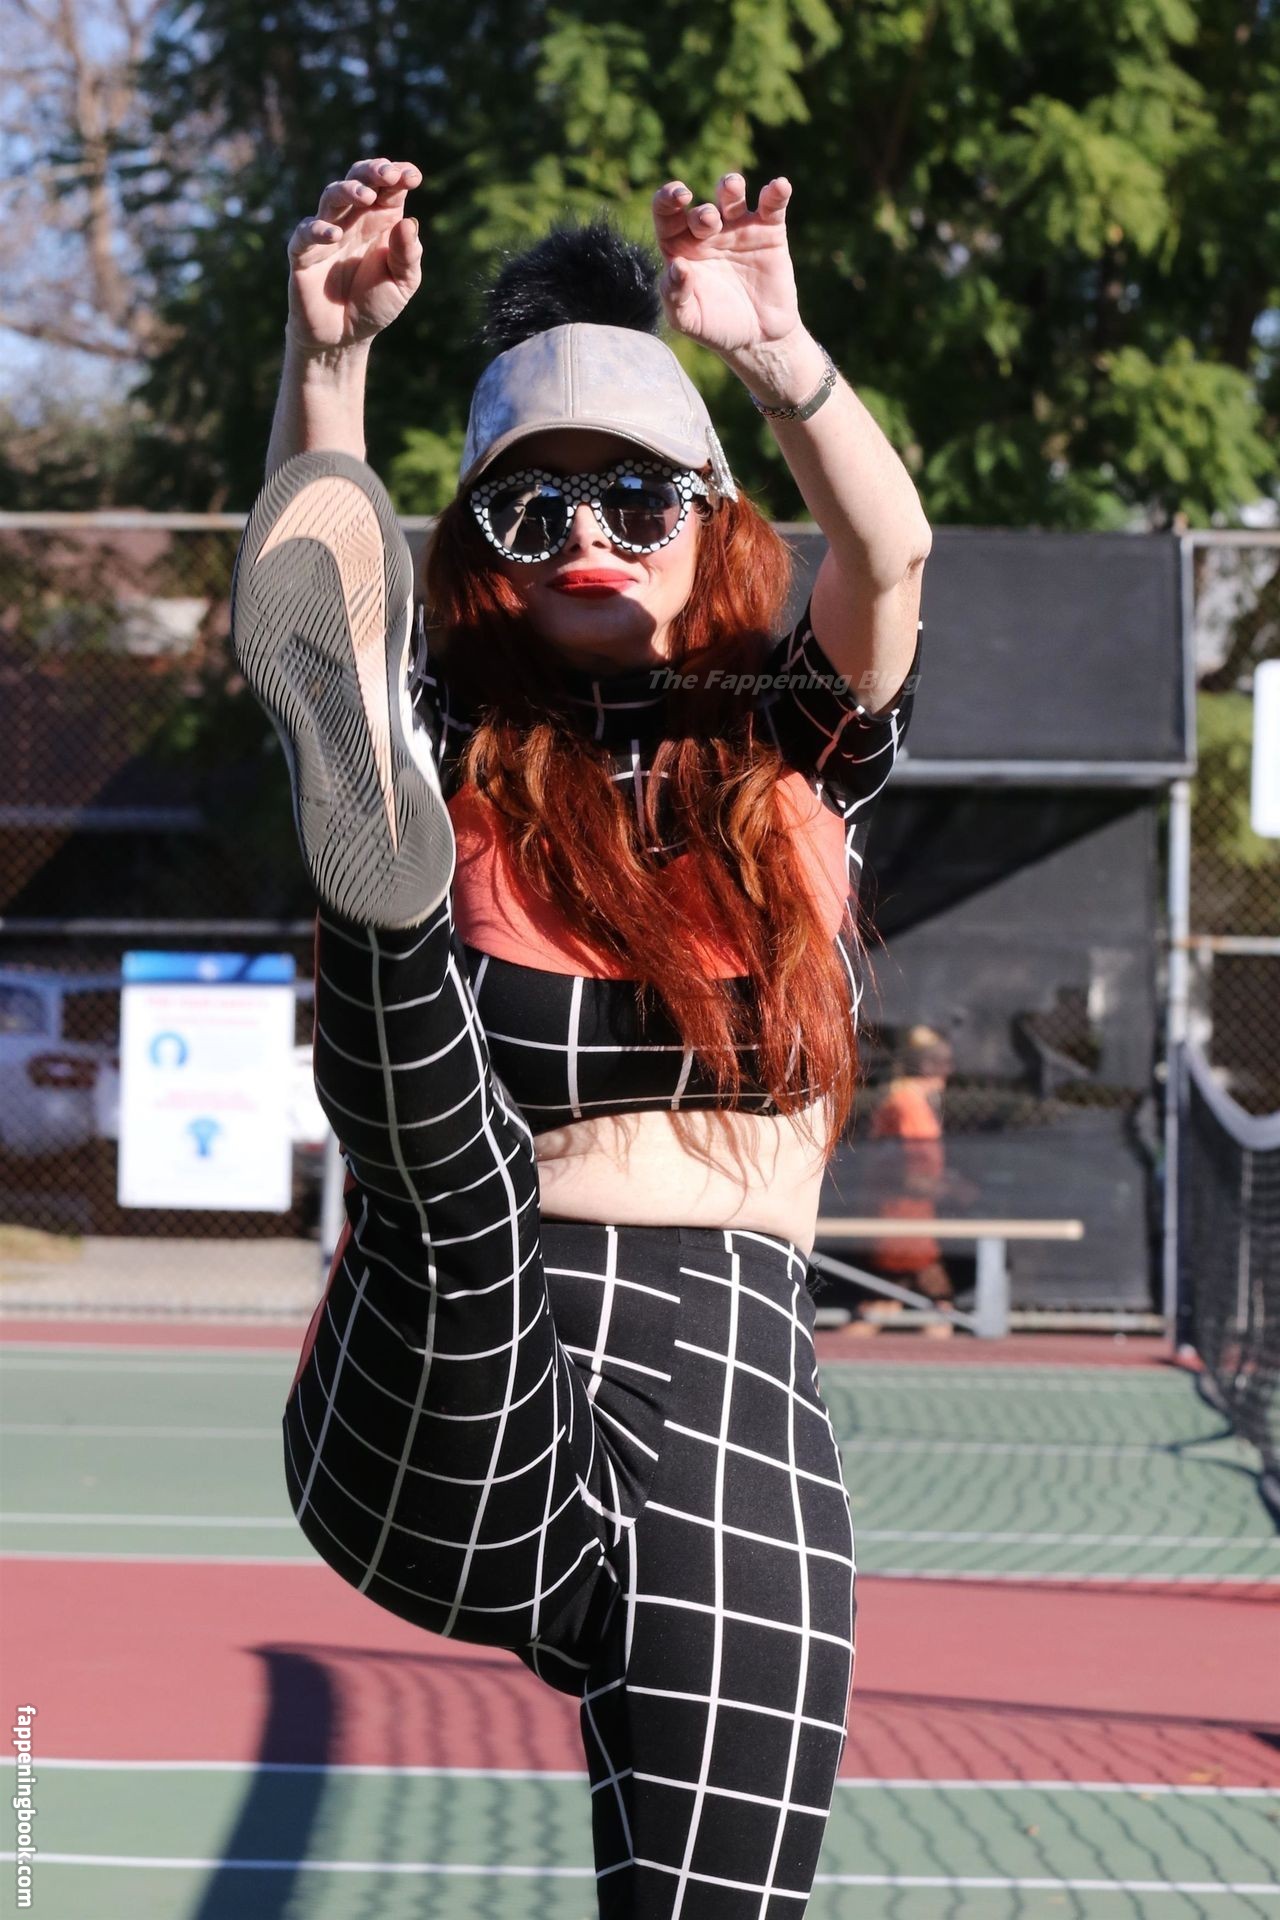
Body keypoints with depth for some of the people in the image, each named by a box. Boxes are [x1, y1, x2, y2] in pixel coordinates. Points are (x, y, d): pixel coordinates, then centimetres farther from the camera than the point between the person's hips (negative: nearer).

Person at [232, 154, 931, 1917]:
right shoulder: (456, 760, 9)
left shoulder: (794, 754, 13)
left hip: (733, 1367, 0)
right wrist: (327, 359, -28)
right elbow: (307, 600, -11)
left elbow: (886, 552, -7)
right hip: (444, 1414, 0)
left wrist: (775, 349, -25)